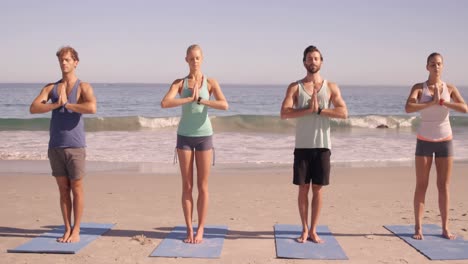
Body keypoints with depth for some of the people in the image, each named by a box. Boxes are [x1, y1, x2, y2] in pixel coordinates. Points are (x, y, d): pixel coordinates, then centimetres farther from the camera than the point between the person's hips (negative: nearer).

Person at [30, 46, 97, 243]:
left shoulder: (83, 87, -1)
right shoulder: (50, 88, 11)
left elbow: (92, 108, -22)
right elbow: (33, 108, -4)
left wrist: (67, 104, -14)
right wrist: (56, 104, -17)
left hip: (75, 146, -4)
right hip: (55, 146, 4)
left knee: (76, 189, 2)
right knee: (63, 189, 9)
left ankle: (76, 231, 10)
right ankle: (67, 229, 17)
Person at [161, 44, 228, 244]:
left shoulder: (210, 83, 0)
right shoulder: (179, 83, 1)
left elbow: (224, 105, -16)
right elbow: (164, 103, -17)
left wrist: (200, 100, -20)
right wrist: (190, 99, -21)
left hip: (204, 136, 0)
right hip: (184, 136, 1)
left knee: (202, 187, 2)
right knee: (187, 186, 4)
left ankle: (200, 230, 10)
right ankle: (189, 229, 12)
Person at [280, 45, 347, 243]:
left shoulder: (331, 87, 5)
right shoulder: (295, 87, 3)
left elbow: (343, 113, -7)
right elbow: (284, 113, -11)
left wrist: (319, 109, -14)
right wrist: (309, 109, -19)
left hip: (322, 145, 1)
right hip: (302, 145, 0)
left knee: (317, 189, 5)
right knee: (303, 188, 4)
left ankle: (313, 230, 16)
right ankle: (304, 229, 16)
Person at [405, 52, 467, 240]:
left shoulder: (450, 88, 2)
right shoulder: (419, 88, -4)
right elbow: (408, 108, -22)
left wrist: (442, 101, -19)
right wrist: (431, 103, -23)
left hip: (445, 141, 2)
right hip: (424, 141, -2)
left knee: (444, 186, 5)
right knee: (421, 186, -1)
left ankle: (445, 228, 12)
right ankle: (418, 228, 4)